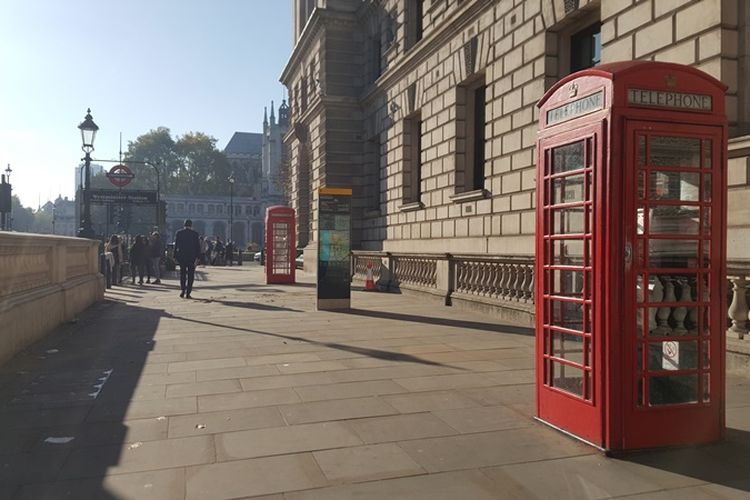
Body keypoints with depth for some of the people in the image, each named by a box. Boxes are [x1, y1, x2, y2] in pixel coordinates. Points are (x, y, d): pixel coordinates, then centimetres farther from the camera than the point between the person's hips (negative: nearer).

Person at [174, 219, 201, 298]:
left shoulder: (179, 233, 1)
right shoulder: (194, 234, -3)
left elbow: (176, 245, 2)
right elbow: (198, 246, -4)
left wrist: (175, 256, 6)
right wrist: (198, 257, 0)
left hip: (181, 256, 2)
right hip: (191, 256, -2)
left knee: (182, 273, 16)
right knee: (190, 275, 5)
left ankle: (182, 290, 2)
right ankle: (188, 293, 2)